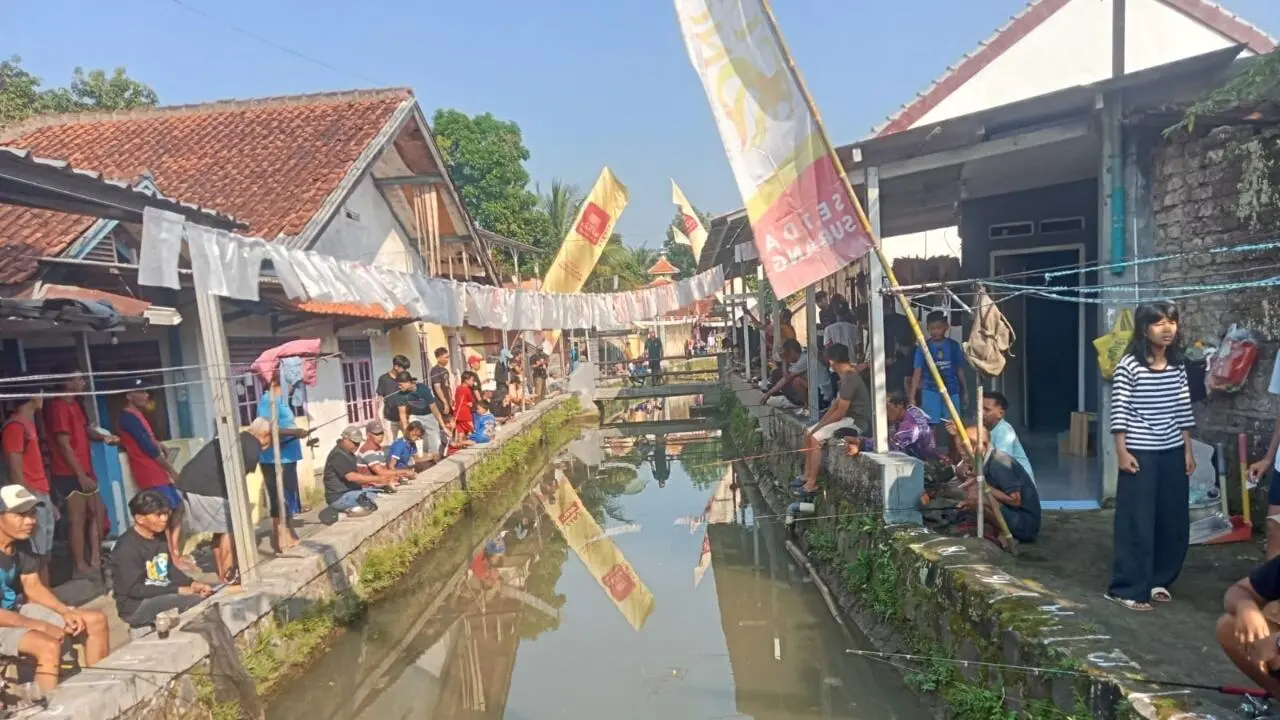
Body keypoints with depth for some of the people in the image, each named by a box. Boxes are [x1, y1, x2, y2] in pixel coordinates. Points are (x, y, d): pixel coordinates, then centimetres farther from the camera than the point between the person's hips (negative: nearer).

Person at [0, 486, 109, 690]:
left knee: (96, 621, 3)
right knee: (49, 646, -34)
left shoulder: (21, 543, -1)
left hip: (18, 610, 9)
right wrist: (41, 626, -21)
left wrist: (65, 612, -7)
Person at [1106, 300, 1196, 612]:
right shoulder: (1129, 366, -11)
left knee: (1174, 520, 12)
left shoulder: (1178, 366, 7)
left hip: (1172, 453, 6)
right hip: (1140, 453, -6)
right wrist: (1122, 452, -15)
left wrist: (1188, 450, 10)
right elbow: (1119, 412, -12)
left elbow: (1184, 411, 12)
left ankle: (1158, 580, 28)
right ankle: (1128, 588, 6)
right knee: (1137, 521, -2)